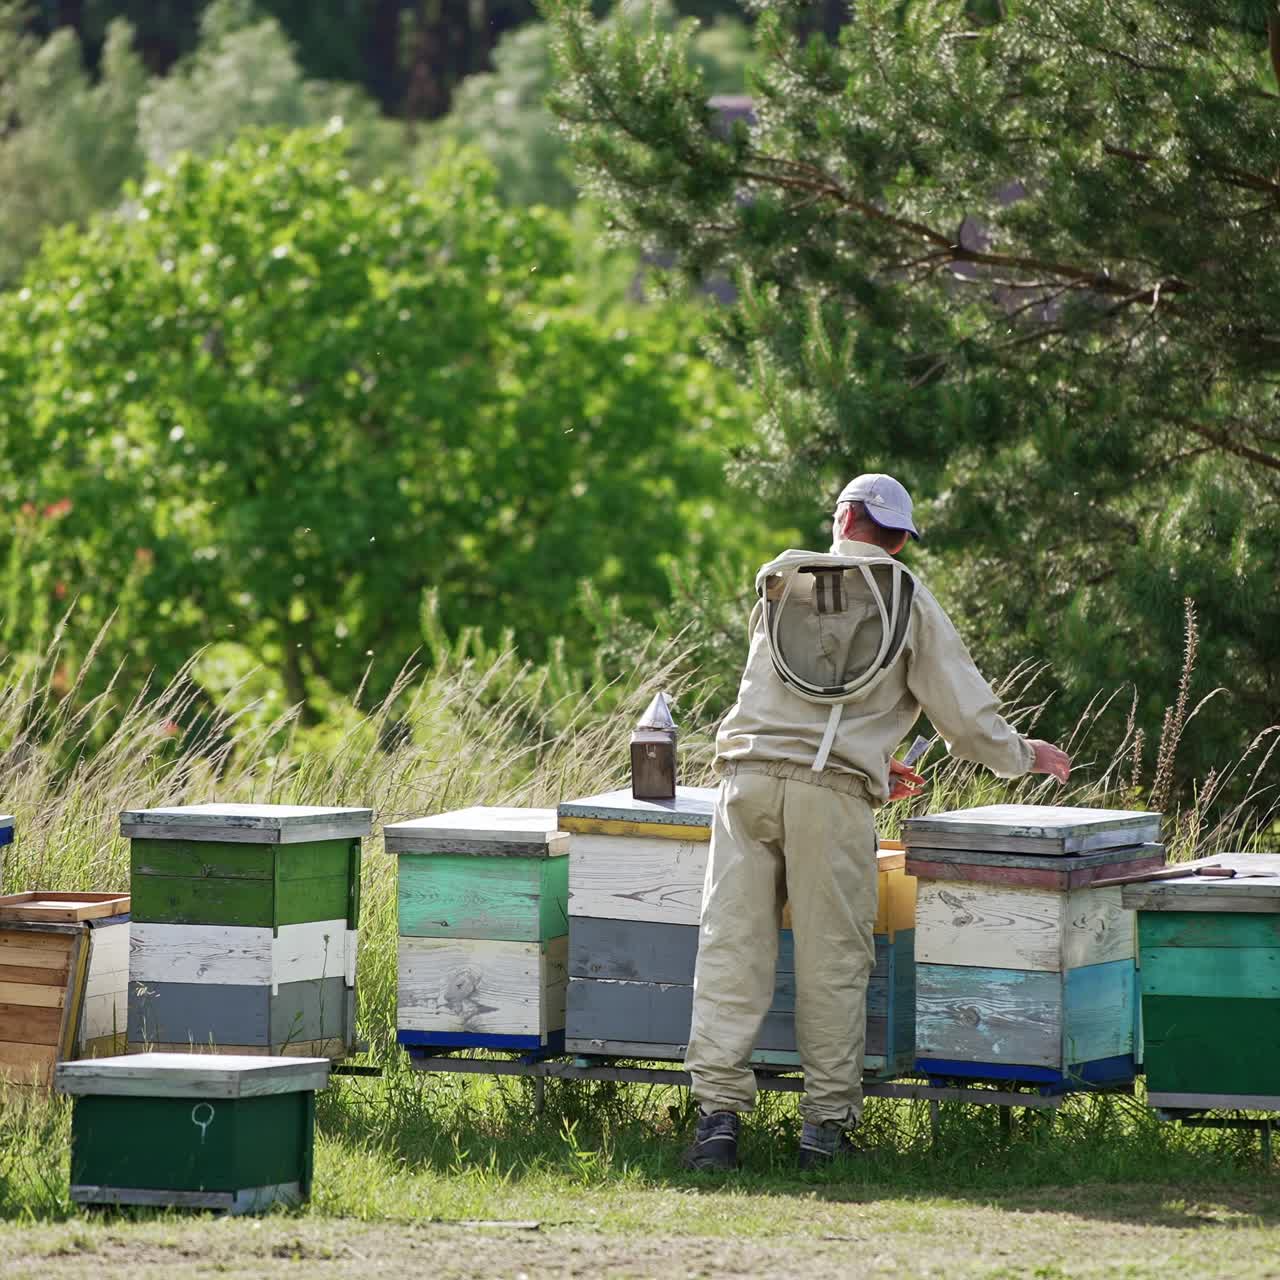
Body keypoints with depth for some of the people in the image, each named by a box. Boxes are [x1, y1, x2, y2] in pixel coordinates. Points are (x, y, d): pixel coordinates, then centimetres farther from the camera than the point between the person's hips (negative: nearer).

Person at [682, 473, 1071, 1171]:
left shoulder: (779, 584, 17)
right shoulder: (907, 599, 8)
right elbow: (963, 710, 7)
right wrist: (1021, 755, 26)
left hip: (750, 774, 2)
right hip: (834, 793, -2)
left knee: (731, 950, 2)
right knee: (832, 963, 5)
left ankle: (719, 1113, -5)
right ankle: (826, 1123, 6)